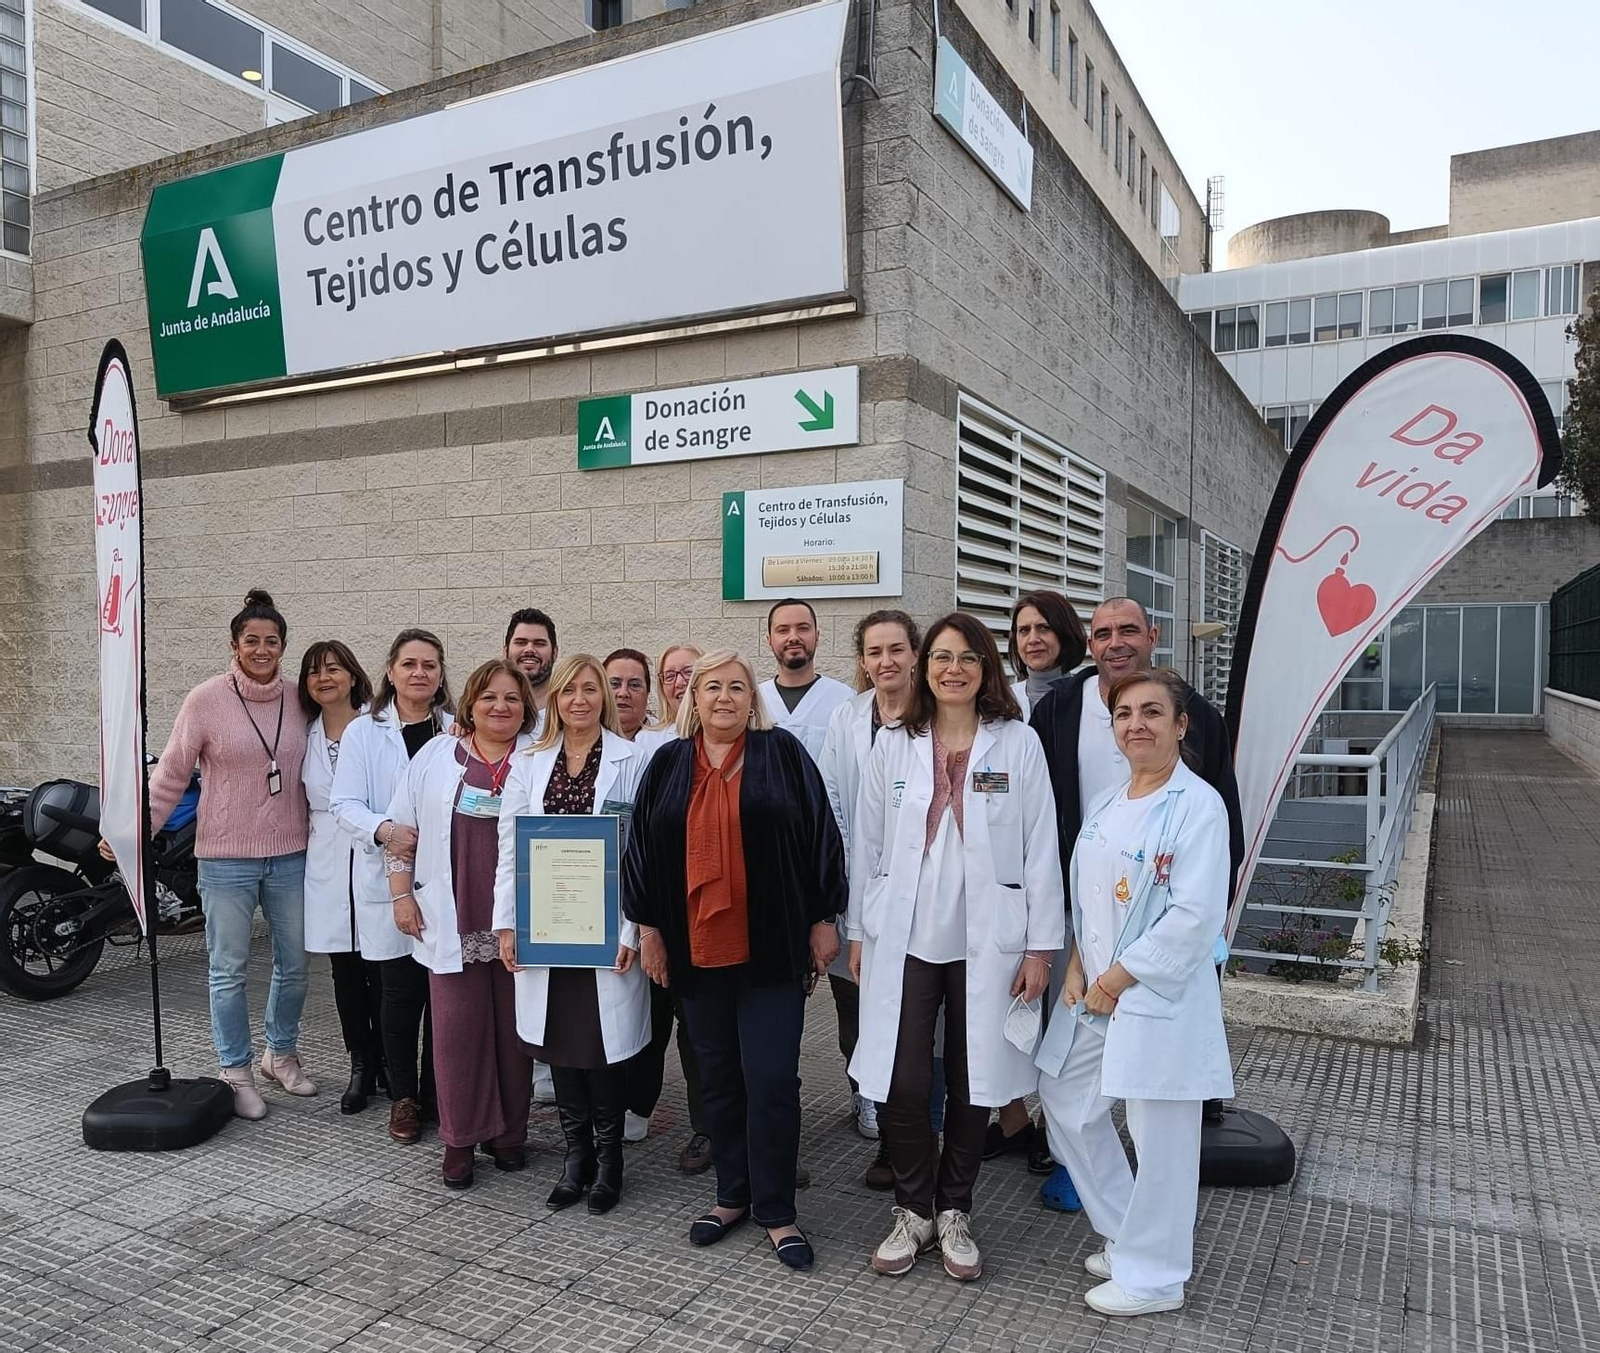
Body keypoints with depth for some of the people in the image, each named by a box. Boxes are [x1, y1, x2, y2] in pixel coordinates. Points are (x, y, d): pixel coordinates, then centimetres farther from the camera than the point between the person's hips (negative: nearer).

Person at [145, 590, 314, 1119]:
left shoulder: (298, 700, 2)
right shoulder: (205, 700, -7)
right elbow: (170, 775, -4)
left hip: (290, 856, 3)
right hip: (226, 858, -3)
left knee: (294, 963, 14)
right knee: (229, 970, 7)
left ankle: (281, 1053, 35)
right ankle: (236, 1072, 24)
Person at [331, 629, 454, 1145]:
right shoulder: (363, 732, 4)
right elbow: (344, 803, -2)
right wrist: (384, 830, -20)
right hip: (389, 879, -1)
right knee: (401, 992, 4)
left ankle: (436, 1092, 22)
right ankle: (403, 1097, 21)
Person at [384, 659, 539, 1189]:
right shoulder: (435, 757, 7)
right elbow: (403, 828, 9)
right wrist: (402, 895, 3)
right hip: (453, 924, 1)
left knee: (514, 1027, 9)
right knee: (457, 1028, 3)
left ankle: (510, 1132, 24)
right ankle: (460, 1139, 17)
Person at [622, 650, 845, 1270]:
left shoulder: (782, 754, -1)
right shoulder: (668, 764, 6)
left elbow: (819, 836, -2)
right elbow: (641, 847, 8)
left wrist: (823, 921, -4)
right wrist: (648, 928, 5)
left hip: (772, 947, -3)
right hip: (698, 948, 3)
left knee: (770, 1078, -2)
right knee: (718, 1075, 13)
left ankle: (775, 1211, 13)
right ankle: (732, 1195, 29)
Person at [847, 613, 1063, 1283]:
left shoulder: (1018, 743, -1)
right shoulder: (894, 745, 4)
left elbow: (1041, 849, -1)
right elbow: (867, 843, 7)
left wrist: (1041, 946, -3)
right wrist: (858, 932, 7)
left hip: (986, 939, -1)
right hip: (903, 937, 1)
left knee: (973, 1082, 10)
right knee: (901, 1082, 0)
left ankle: (954, 1213, 30)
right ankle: (913, 1210, 23)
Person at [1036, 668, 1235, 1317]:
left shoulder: (1198, 806, -13)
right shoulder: (1103, 804, 9)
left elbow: (1195, 915, -19)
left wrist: (1118, 980, -14)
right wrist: (1077, 966, -2)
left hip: (1160, 998, -8)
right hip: (1093, 994, 8)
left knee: (1160, 1142, 3)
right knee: (1066, 1105, 17)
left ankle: (1153, 1274, 25)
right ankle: (1126, 1236, 36)